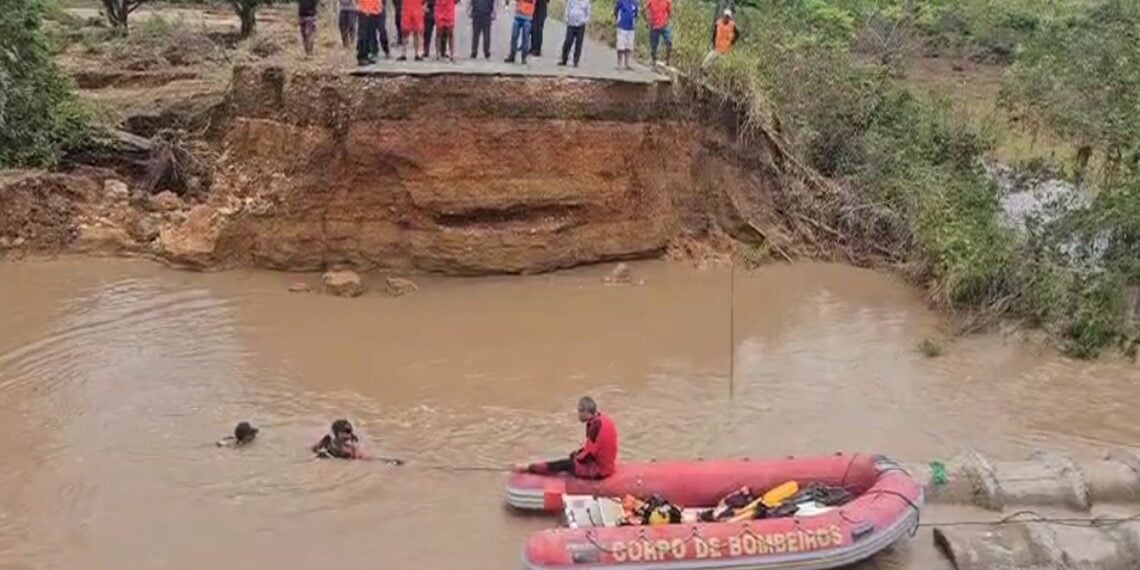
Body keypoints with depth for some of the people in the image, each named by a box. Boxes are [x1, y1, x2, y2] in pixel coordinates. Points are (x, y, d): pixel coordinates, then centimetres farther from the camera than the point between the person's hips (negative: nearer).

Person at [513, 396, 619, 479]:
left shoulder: (596, 426, -26)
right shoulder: (603, 419, 3)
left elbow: (588, 455, -20)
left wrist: (577, 456, -2)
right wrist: (578, 454, 7)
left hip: (598, 470, -9)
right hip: (605, 463, 9)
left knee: (565, 465, -1)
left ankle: (529, 467, 9)